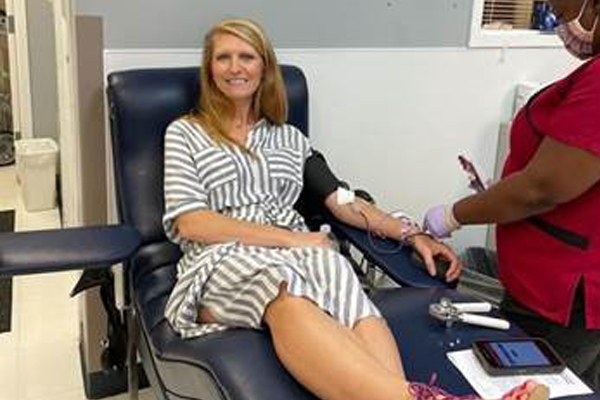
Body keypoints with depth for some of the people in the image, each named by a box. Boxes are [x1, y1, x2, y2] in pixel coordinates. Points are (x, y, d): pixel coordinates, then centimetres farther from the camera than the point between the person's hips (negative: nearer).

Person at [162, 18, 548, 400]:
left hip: (295, 254, 3)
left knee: (336, 274, -36)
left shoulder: (288, 136, 23)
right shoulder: (185, 133, 12)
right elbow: (191, 223, -2)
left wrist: (412, 234, 1)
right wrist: (289, 237, -10)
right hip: (222, 261, -3)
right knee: (287, 294, -40)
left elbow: (342, 201, 16)